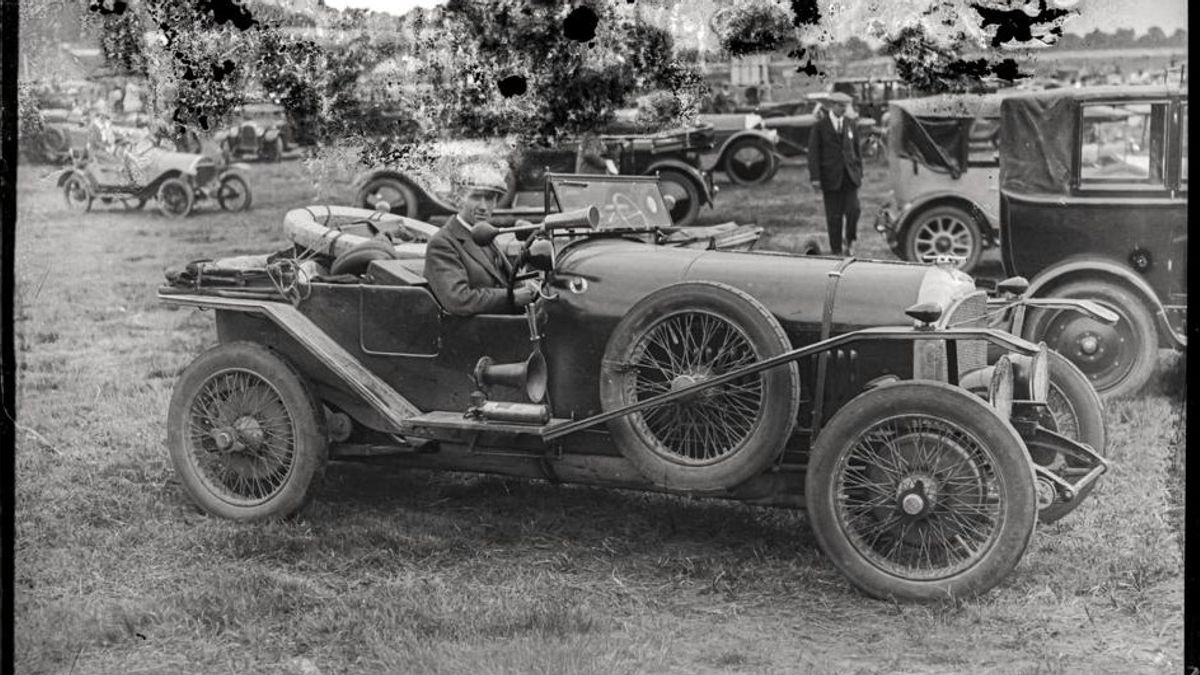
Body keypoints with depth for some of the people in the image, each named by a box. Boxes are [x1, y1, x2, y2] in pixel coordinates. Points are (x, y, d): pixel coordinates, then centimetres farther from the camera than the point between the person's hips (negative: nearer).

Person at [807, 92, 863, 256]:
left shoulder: (850, 124, 10)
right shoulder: (820, 125, -2)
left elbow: (856, 149, 15)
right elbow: (813, 152, -4)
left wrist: (859, 173, 10)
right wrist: (815, 177, -11)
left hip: (849, 175, 3)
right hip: (831, 177, -2)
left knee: (853, 210, -11)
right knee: (834, 216, 1)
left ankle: (850, 241, 11)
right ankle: (836, 250, 11)